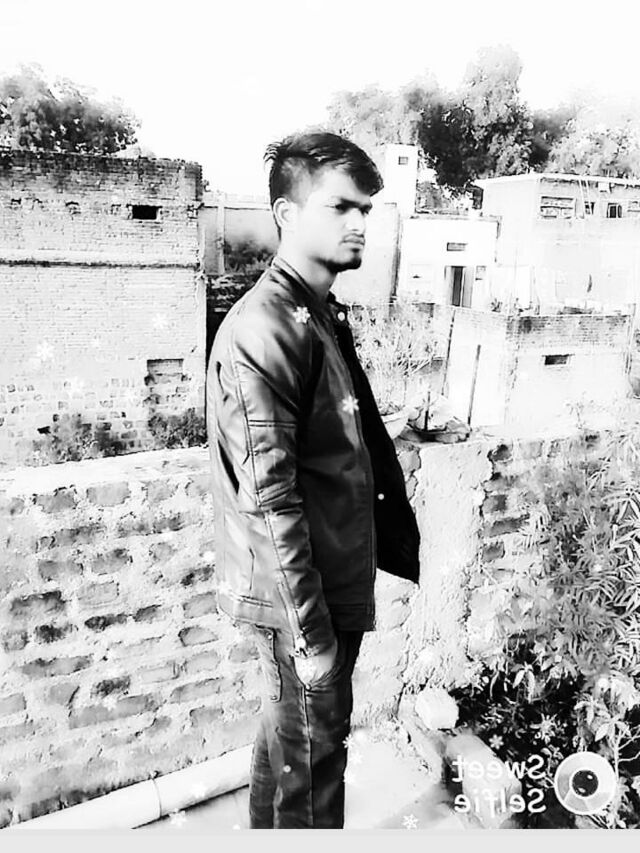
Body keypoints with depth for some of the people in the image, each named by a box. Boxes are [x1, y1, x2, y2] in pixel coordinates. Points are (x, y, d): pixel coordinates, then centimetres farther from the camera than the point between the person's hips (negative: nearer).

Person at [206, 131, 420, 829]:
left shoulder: (324, 313, 10)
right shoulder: (264, 328, -21)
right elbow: (268, 498, -24)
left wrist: (398, 535, 15)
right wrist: (310, 629, -20)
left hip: (337, 579, 9)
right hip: (299, 594, -9)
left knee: (290, 736, 26)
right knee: (310, 751, 11)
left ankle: (270, 831, 48)